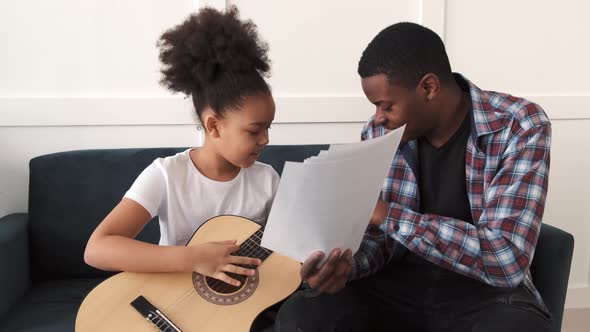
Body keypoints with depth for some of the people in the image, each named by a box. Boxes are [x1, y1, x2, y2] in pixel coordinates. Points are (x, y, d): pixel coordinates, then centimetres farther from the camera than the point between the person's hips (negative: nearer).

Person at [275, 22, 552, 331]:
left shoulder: (521, 128, -14)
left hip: (487, 293, -2)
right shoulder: (378, 133, -2)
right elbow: (376, 234, 4)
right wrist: (346, 264, -20)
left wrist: (388, 215, -24)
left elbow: (506, 259, -22)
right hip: (398, 285, 3)